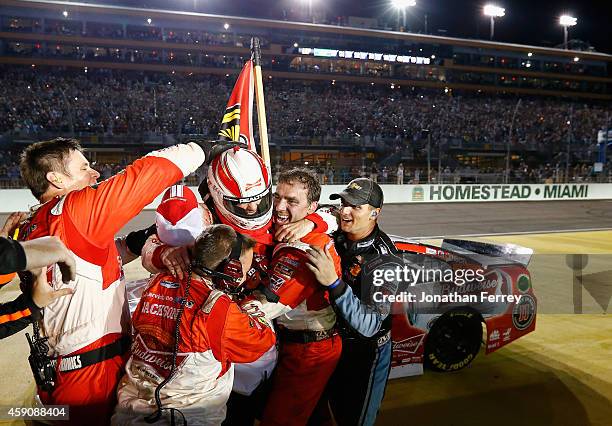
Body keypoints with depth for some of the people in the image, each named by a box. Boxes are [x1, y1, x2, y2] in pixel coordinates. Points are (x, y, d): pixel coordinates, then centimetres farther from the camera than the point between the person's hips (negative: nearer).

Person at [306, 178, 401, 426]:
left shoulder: (385, 261, -29)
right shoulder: (337, 237, -12)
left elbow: (369, 325, -35)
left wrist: (333, 283, -47)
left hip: (365, 354, -5)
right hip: (332, 341, 6)